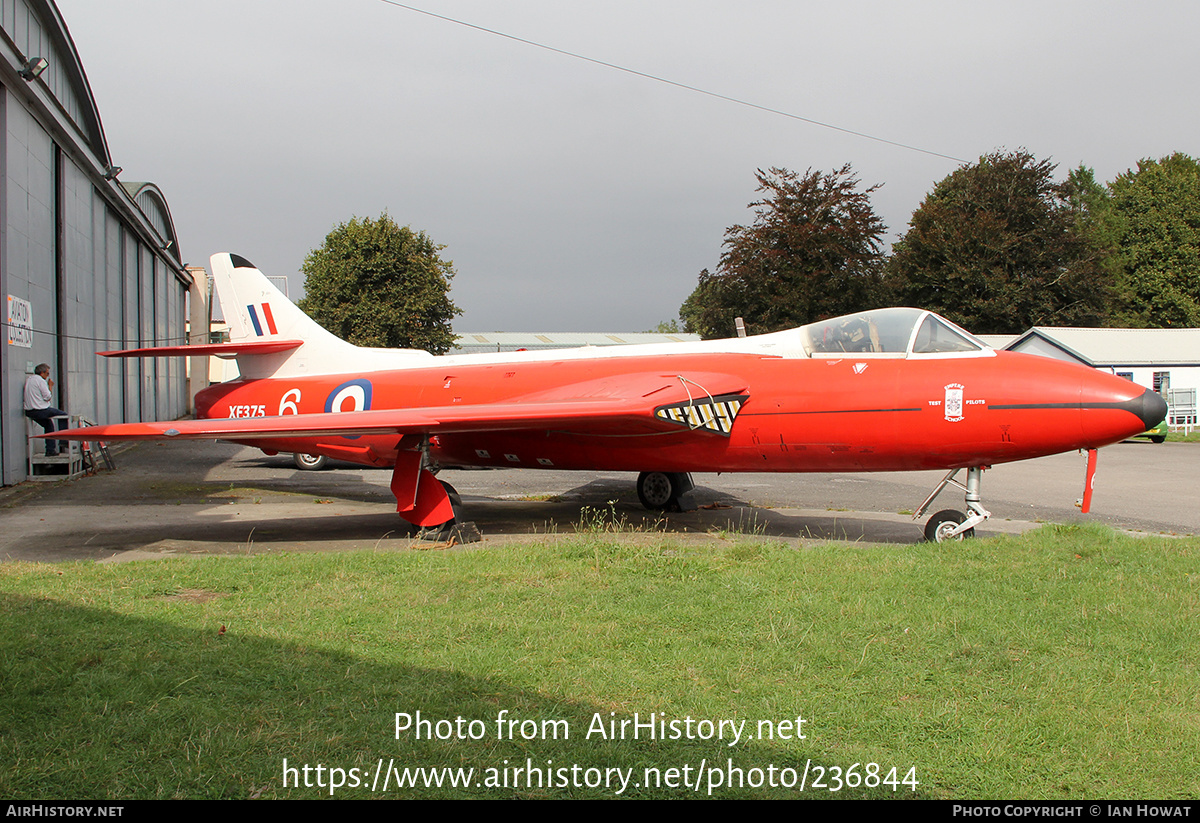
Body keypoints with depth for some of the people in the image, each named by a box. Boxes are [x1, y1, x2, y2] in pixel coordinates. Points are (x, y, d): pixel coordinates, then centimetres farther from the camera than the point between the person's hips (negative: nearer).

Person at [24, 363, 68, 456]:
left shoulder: (28, 379, 16)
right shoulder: (41, 381, -13)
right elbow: (47, 397, -13)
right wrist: (50, 387, 0)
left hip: (29, 412, 9)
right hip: (41, 410, -9)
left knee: (49, 424, 26)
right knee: (63, 415, 4)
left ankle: (50, 450, 22)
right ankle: (63, 440, 3)